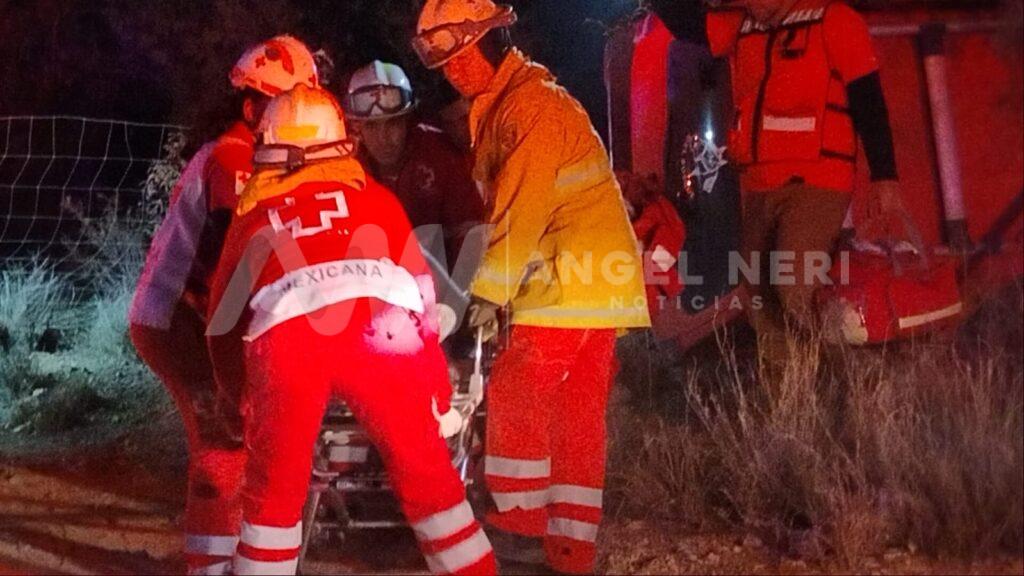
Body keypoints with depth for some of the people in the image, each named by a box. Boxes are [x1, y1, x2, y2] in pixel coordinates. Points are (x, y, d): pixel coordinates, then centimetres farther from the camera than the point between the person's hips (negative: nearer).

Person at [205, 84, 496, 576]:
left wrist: (238, 400, 49)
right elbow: (420, 292, 26)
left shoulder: (251, 215, 31)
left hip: (284, 341, 0)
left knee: (273, 492, 19)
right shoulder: (374, 196, 29)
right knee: (427, 477, 14)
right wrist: (440, 398, 32)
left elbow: (224, 319, 36)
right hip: (377, 329, 0)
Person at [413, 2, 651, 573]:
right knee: (577, 416, 10)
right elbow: (504, 206, 17)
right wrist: (499, 288, 11)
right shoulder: (500, 106, 19)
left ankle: (522, 527, 3)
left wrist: (490, 291, -19)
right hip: (593, 283, 10)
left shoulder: (532, 104, -13)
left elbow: (522, 209, -20)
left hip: (575, 280, -10)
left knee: (514, 395, -6)